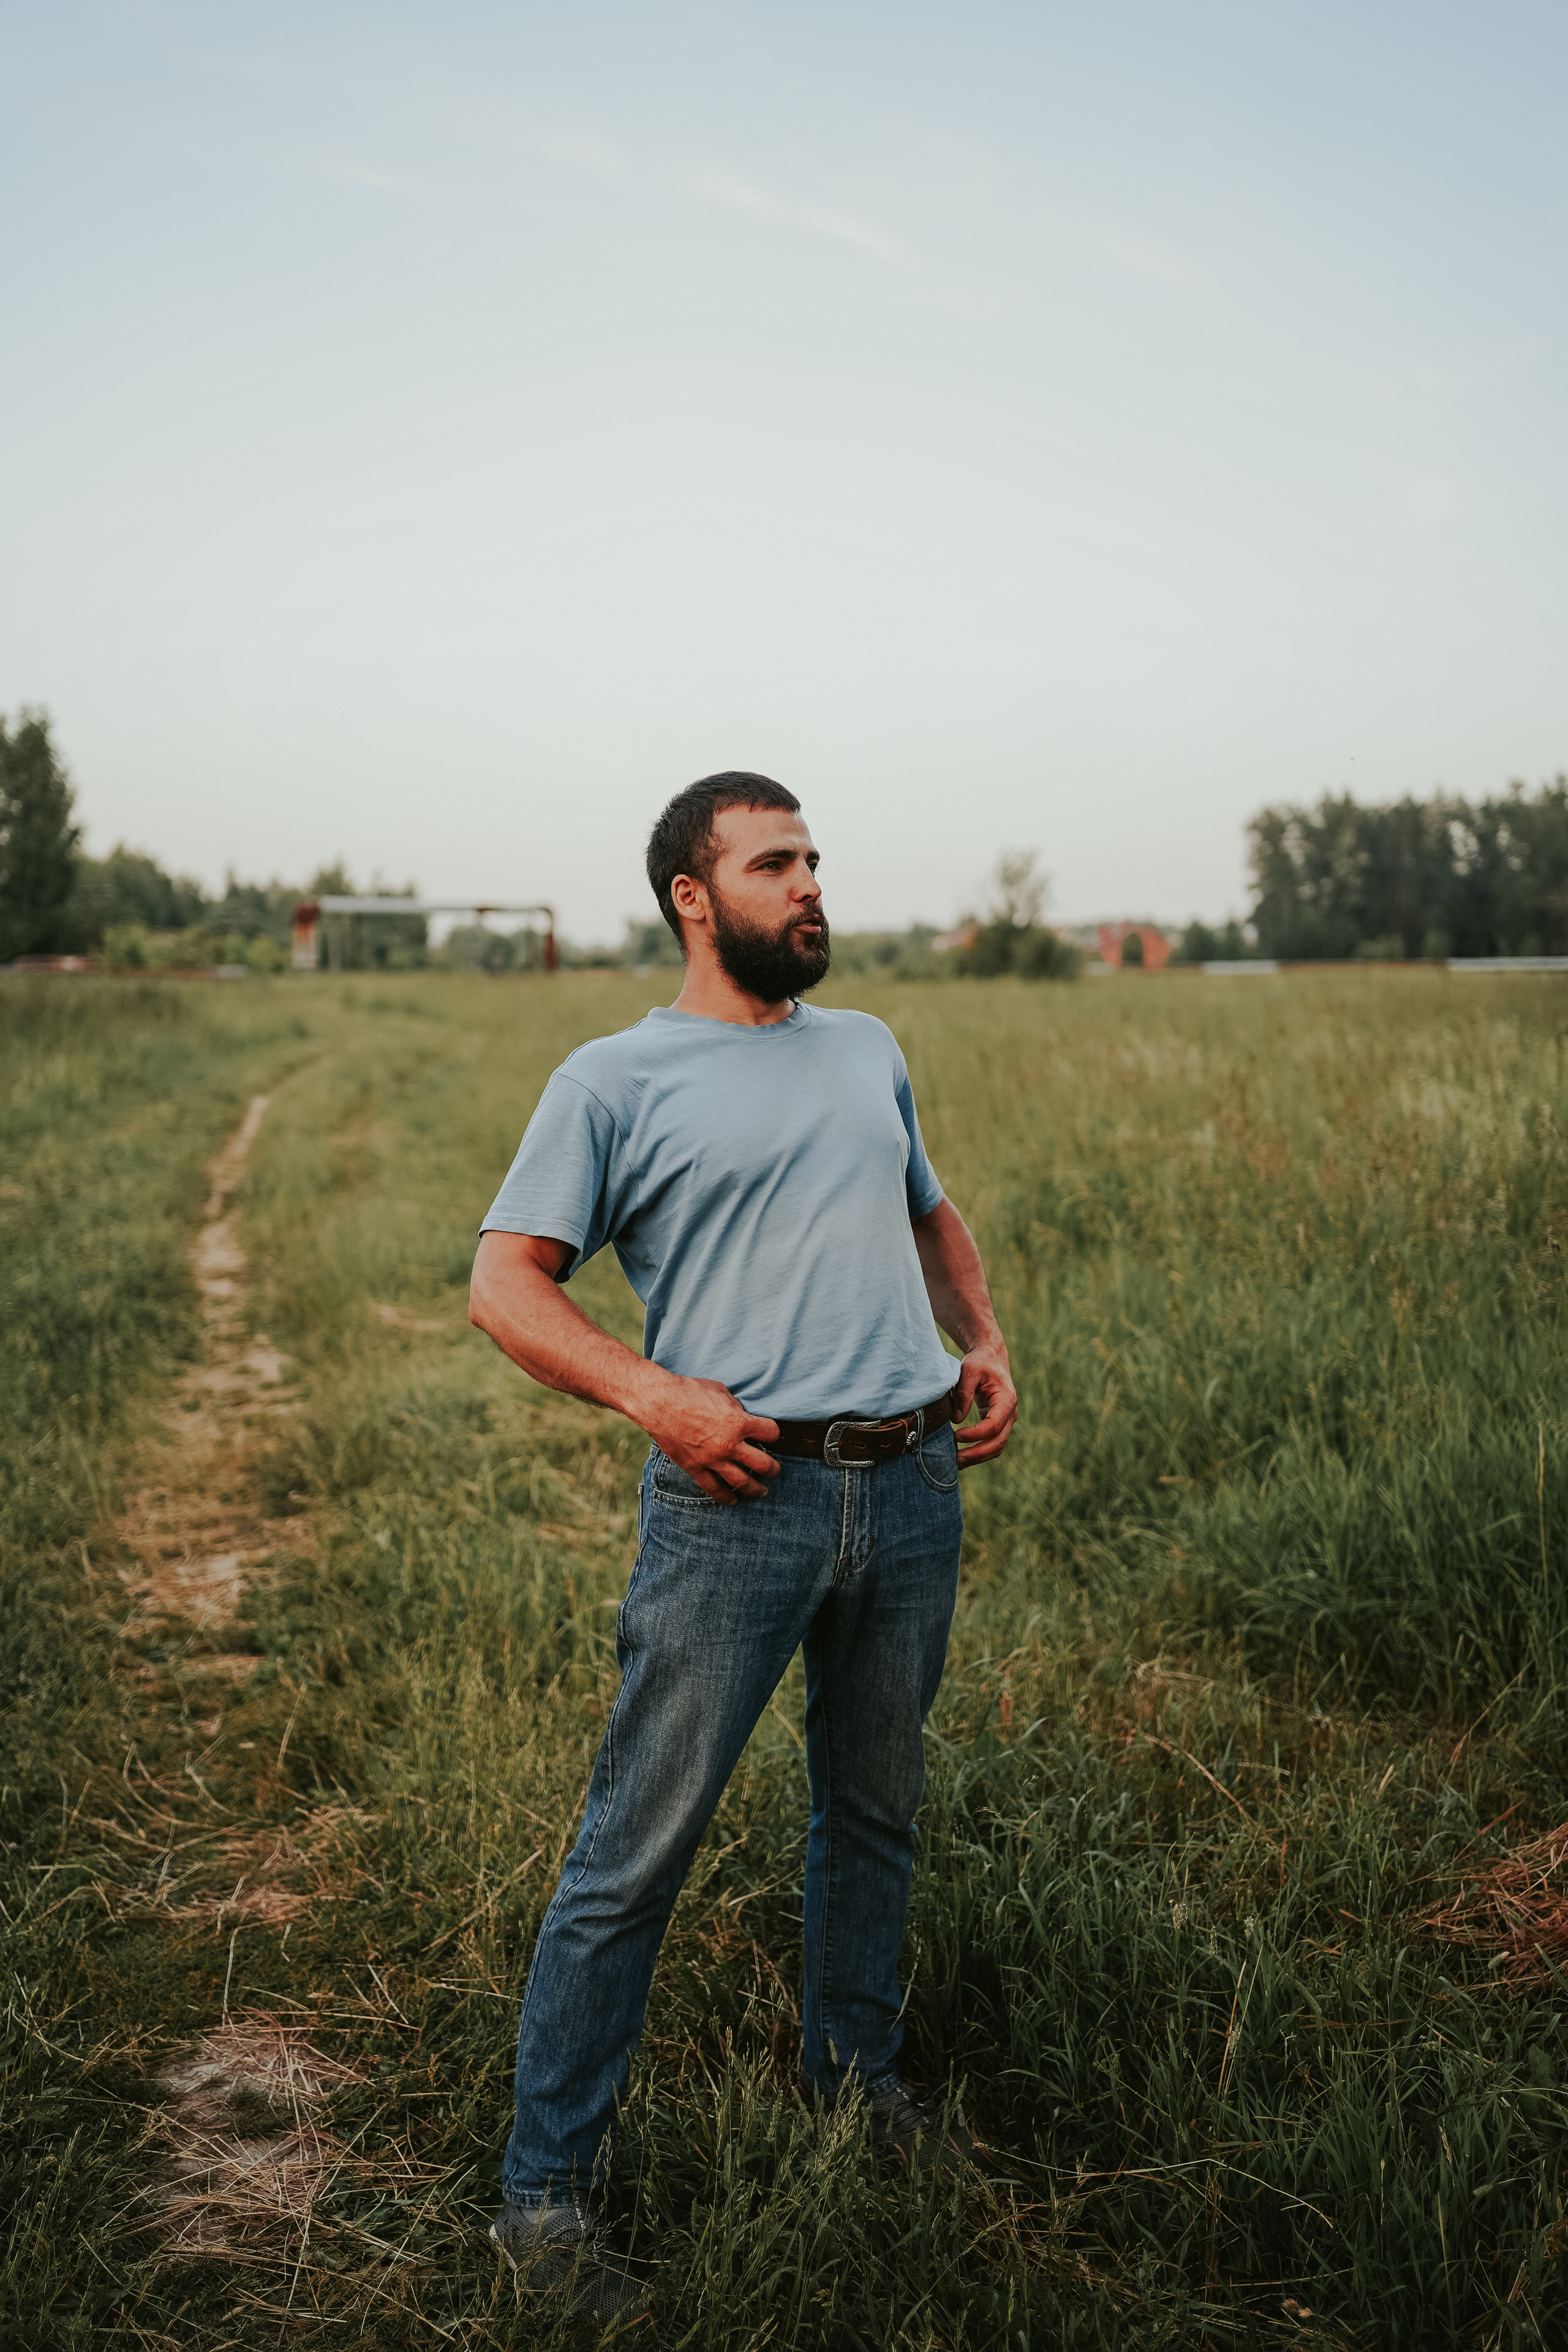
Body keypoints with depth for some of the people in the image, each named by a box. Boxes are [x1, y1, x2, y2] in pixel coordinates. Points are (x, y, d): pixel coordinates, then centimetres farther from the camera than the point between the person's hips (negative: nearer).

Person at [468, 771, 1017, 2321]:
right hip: (738, 1494, -5)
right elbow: (505, 1282, -5)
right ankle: (545, 2189, 13)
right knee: (638, 1846, -2)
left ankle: (857, 2067, 43)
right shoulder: (616, 1080, -1)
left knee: (877, 1807, 20)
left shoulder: (869, 1050, 17)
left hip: (912, 1486, 6)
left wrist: (985, 1339, 11)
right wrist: (652, 1394, -19)